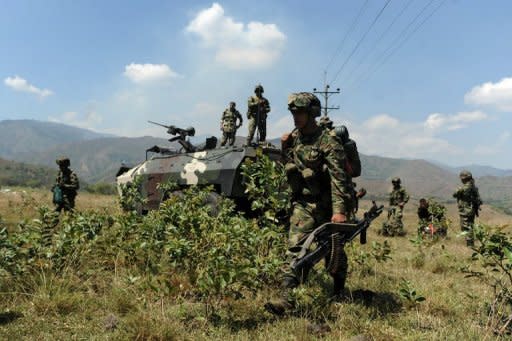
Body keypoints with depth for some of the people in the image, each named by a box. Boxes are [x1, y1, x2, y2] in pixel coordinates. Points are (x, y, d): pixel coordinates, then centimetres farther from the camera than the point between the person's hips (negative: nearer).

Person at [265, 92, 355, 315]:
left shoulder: (328, 141, -15)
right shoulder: (294, 138, 6)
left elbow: (338, 177, -22)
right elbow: (289, 168, 17)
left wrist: (339, 210, -29)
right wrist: (285, 149, -1)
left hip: (326, 205, -4)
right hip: (303, 204, 4)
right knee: (295, 249, -8)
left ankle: (339, 292, 36)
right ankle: (286, 298, -11)